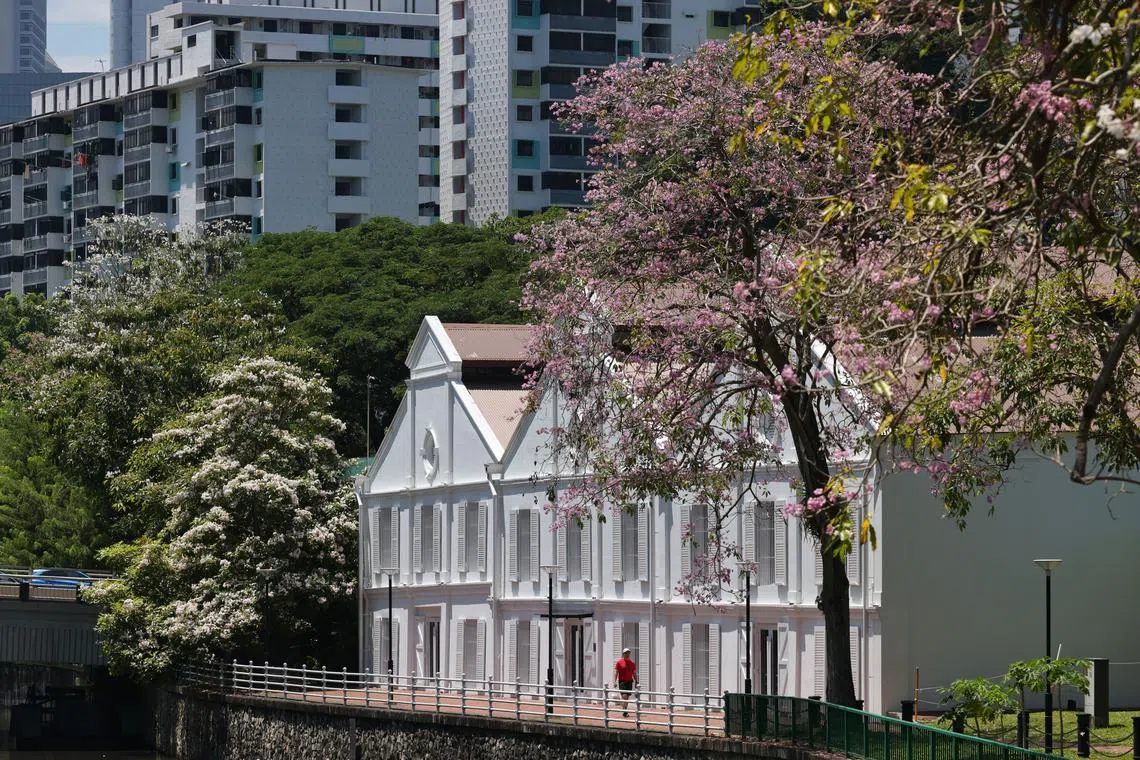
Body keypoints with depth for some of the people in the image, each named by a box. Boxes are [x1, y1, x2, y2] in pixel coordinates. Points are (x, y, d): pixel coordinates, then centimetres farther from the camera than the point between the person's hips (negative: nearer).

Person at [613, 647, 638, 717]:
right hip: (622, 681, -4)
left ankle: (625, 712, 15)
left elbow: (634, 673, 14)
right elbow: (616, 672, -3)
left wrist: (636, 682, 9)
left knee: (627, 697, 8)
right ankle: (624, 711, -16)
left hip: (630, 681, 4)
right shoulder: (619, 662, -1)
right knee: (624, 696, -14)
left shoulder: (632, 663, 10)